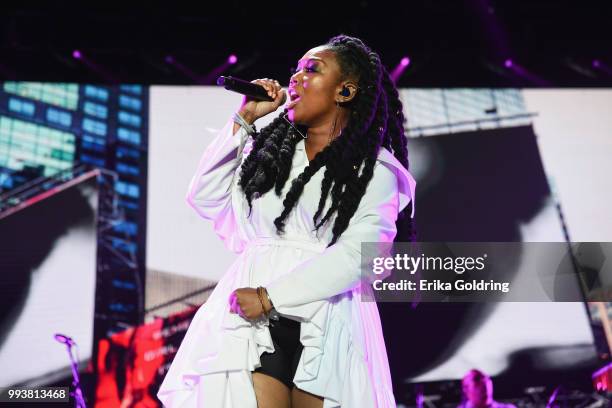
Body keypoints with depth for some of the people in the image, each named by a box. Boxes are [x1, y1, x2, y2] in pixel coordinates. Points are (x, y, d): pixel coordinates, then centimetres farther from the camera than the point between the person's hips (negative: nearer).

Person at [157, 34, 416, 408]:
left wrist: (271, 297, -16)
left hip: (325, 329, -2)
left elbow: (355, 253, -9)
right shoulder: (268, 146, 17)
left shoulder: (374, 170, 3)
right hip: (252, 321, 2)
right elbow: (205, 200, 9)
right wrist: (244, 119, 7)